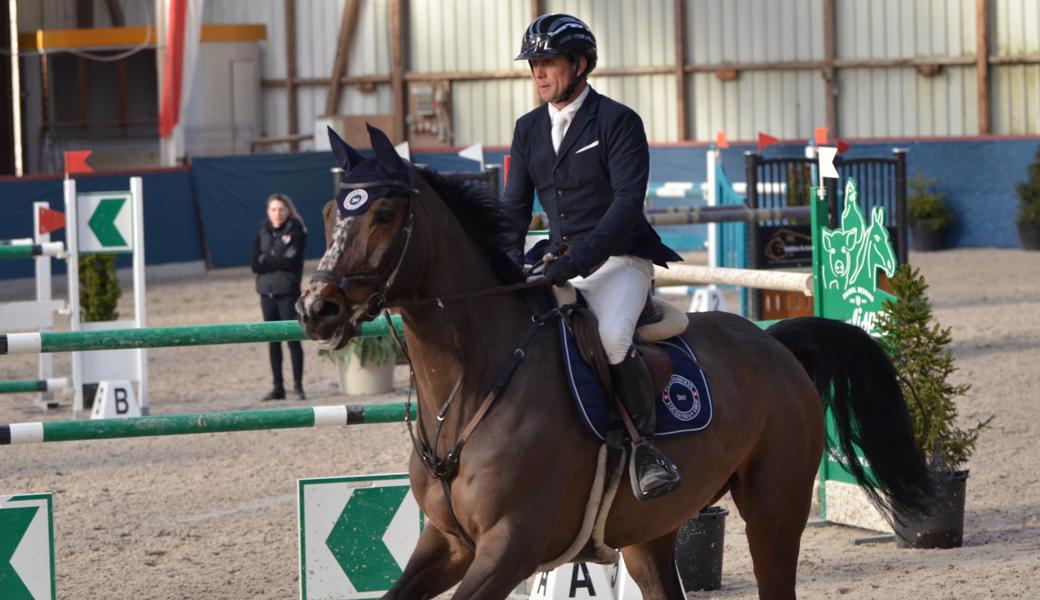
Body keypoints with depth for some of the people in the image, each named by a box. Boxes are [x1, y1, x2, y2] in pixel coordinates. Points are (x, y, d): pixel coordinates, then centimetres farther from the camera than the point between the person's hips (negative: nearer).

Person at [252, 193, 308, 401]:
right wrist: (278, 261, -11)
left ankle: (298, 385, 1)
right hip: (267, 291, 5)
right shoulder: (263, 232, 9)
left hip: (288, 292, -5)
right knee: (273, 341, 7)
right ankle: (278, 387, 12)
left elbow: (291, 261, -14)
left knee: (293, 338, -5)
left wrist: (266, 261, -8)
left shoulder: (296, 231, -3)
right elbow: (255, 265, 1)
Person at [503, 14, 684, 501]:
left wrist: (580, 259, -27)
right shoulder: (528, 129, 12)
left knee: (611, 336, -32)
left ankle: (645, 446, -17)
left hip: (618, 259, -7)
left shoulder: (618, 121, -7)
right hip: (559, 267, 7)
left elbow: (627, 202, -17)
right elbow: (515, 207, 12)